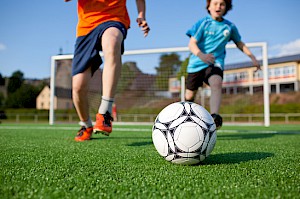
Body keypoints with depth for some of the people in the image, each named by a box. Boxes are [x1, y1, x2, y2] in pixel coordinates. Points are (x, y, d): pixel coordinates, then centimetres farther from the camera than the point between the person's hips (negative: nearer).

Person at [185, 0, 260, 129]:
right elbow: (192, 44, -14)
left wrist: (252, 57, 14)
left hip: (215, 63, 1)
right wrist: (200, 55, -35)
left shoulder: (230, 27, 4)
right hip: (196, 64, 0)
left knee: (217, 84, -33)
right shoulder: (203, 23, -5)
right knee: (189, 97, 6)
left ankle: (214, 117, -49)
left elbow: (239, 43, 21)